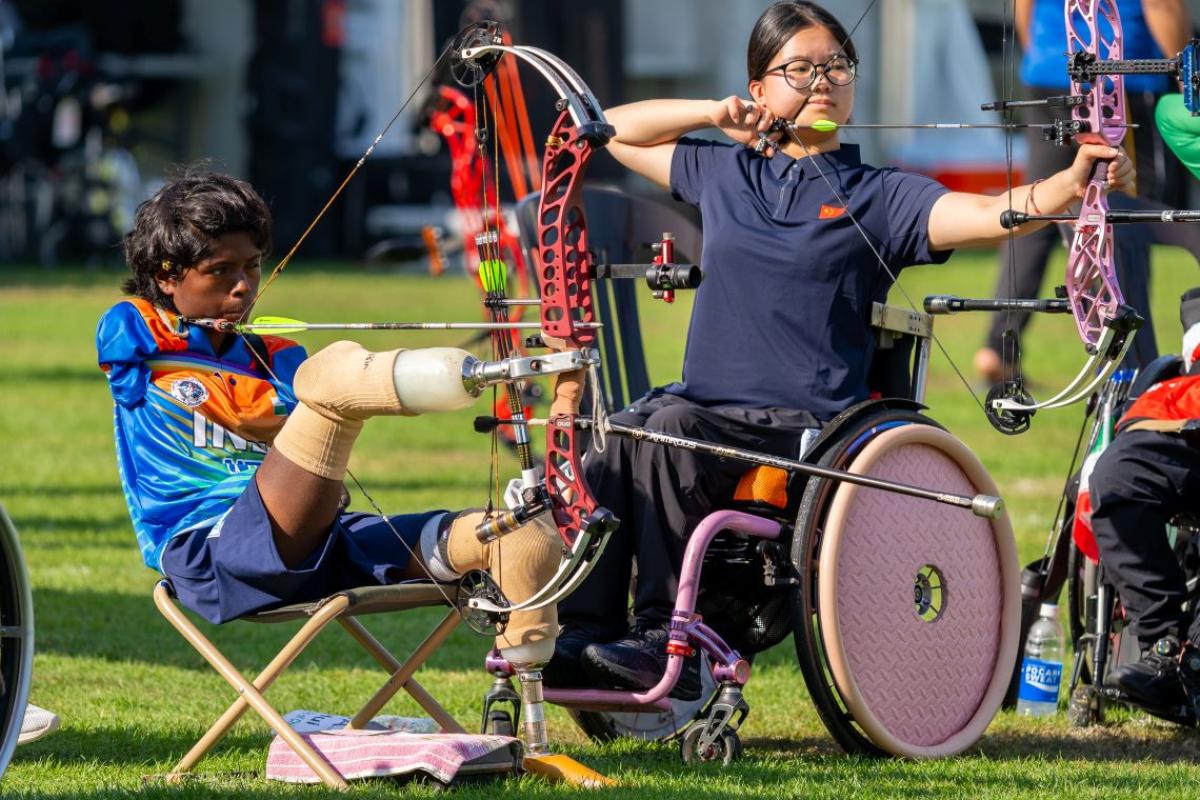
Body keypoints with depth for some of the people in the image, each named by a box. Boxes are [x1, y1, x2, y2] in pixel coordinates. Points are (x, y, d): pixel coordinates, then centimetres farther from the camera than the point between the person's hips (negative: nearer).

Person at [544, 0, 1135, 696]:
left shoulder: (876, 197, 5)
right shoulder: (725, 173, 19)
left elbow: (988, 216, -11)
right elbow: (614, 130, 29)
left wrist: (1076, 181, -29)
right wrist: (713, 112, 14)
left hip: (807, 429, -4)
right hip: (705, 405, 4)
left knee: (668, 429, -31)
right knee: (608, 443, -27)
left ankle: (665, 639, -30)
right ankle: (586, 633, -28)